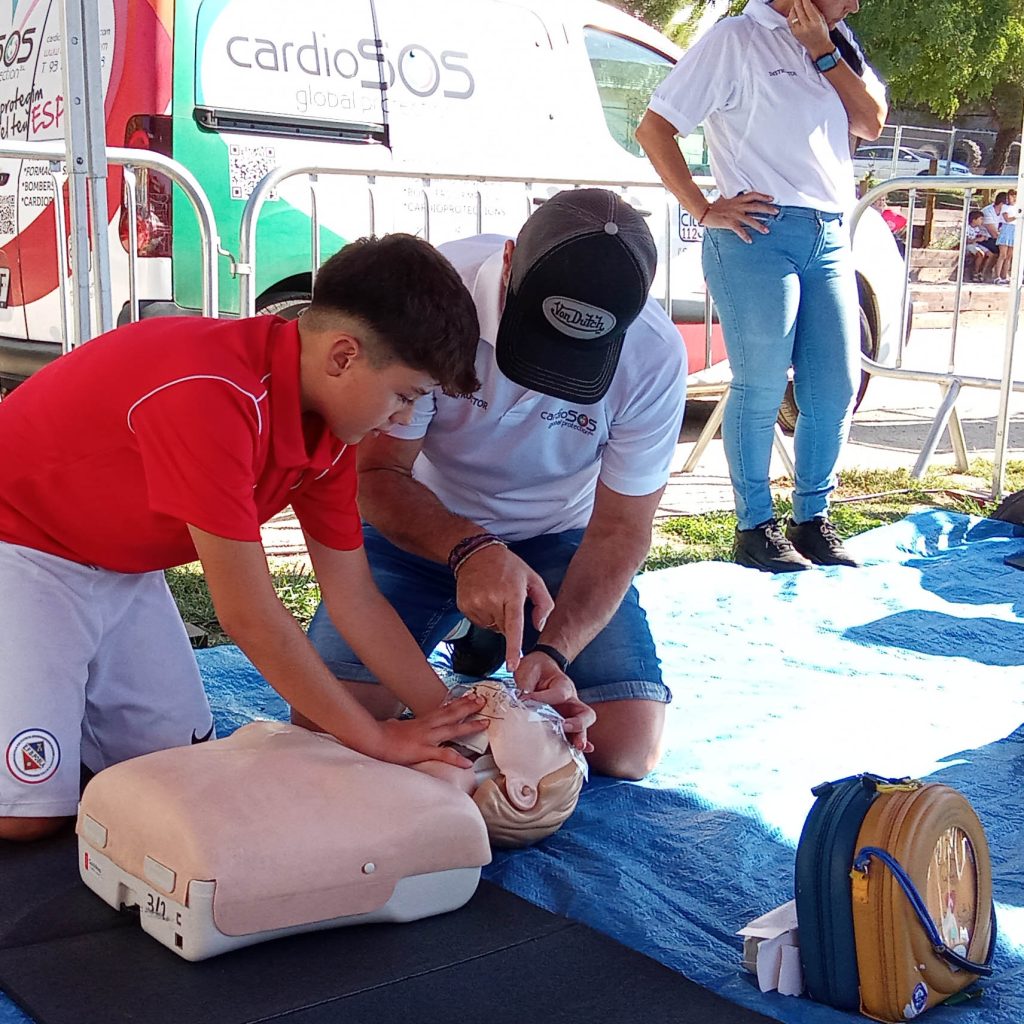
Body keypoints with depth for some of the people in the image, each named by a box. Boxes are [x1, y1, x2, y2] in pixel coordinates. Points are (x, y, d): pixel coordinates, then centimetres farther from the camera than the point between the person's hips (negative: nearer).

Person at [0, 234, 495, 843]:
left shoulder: (332, 429, -8)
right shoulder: (210, 396, -36)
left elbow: (357, 600, -1)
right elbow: (248, 615, -32)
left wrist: (451, 722, -6)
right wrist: (379, 739, -23)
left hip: (122, 563, 8)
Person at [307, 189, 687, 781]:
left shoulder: (656, 356, -24)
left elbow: (621, 528, -14)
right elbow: (378, 475, -21)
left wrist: (554, 651, -29)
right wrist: (470, 550, -40)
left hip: (557, 539, 1)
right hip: (421, 526, -1)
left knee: (629, 748, -13)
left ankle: (495, 643, 18)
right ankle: (468, 629, 16)